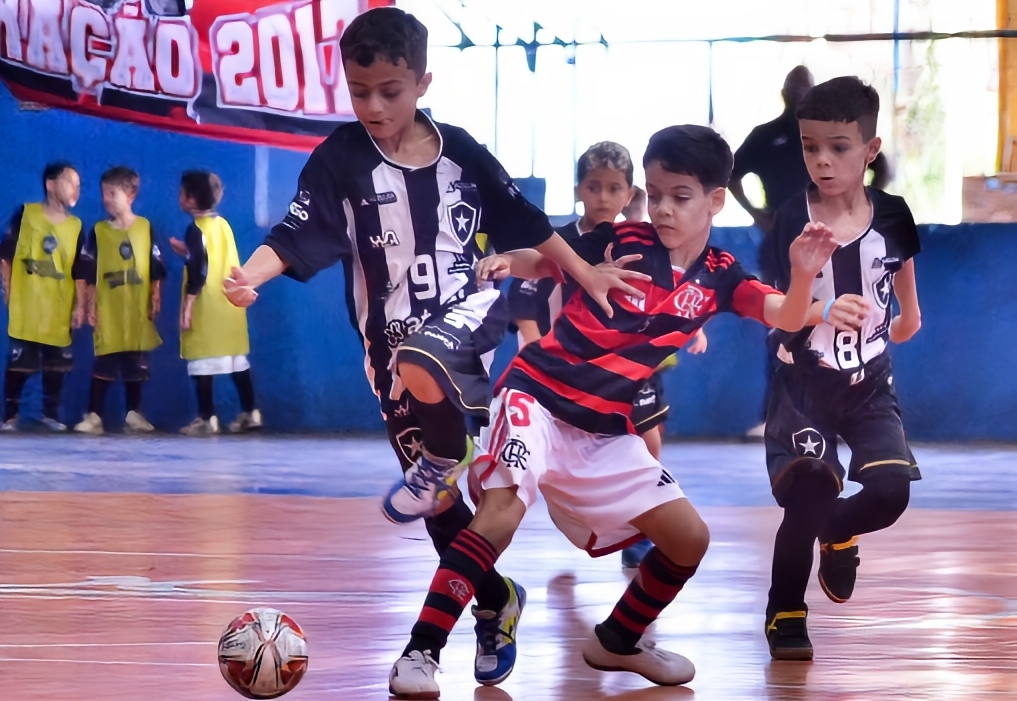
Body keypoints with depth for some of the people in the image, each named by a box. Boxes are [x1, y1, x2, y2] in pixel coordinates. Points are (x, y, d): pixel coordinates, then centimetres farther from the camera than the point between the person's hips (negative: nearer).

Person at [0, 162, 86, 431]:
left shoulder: (76, 226, 6)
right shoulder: (25, 214, -2)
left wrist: (80, 305, 0)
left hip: (59, 309, 3)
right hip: (25, 306, -3)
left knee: (56, 363, 6)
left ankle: (51, 413, 17)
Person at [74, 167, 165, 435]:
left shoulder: (145, 227, 2)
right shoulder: (98, 231, 1)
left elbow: (156, 270, 4)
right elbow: (90, 274, 1)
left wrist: (156, 299, 0)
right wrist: (91, 305, -3)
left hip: (138, 310, 1)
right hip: (108, 309, -1)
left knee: (136, 363, 8)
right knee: (104, 362, -2)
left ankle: (134, 414, 17)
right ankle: (94, 415, -1)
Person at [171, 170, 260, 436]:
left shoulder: (196, 229, -12)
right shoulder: (223, 225, 11)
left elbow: (198, 271, -17)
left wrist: (187, 305, -17)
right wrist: (187, 252, 26)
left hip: (206, 307, -8)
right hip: (229, 305, 8)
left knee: (203, 361, -4)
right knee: (237, 359, 11)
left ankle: (207, 418, -6)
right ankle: (249, 413, 13)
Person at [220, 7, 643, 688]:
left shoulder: (459, 150, -5)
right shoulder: (341, 158, -9)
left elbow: (525, 220, 8)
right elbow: (297, 236, -17)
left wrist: (584, 273, 10)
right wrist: (249, 276, -36)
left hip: (470, 308, -2)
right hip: (391, 336, 2)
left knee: (421, 366, -39)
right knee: (435, 504, 6)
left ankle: (446, 460, -8)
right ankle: (497, 603, 25)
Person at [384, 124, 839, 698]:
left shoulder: (719, 277, 3)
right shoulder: (621, 242, -4)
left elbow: (788, 318, -10)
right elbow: (542, 261, 7)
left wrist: (803, 274, -30)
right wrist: (506, 261, -14)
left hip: (608, 430, 5)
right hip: (540, 397, -5)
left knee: (689, 539, 3)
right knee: (501, 512, -27)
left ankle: (618, 642, 26)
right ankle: (420, 654, -26)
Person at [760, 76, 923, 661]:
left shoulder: (892, 216, -5)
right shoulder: (794, 219, -13)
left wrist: (908, 317, 25)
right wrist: (821, 313, -38)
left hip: (869, 385, 2)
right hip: (804, 385, -2)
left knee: (891, 489, -16)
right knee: (809, 494, -17)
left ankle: (837, 533, 22)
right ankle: (785, 614, 7)